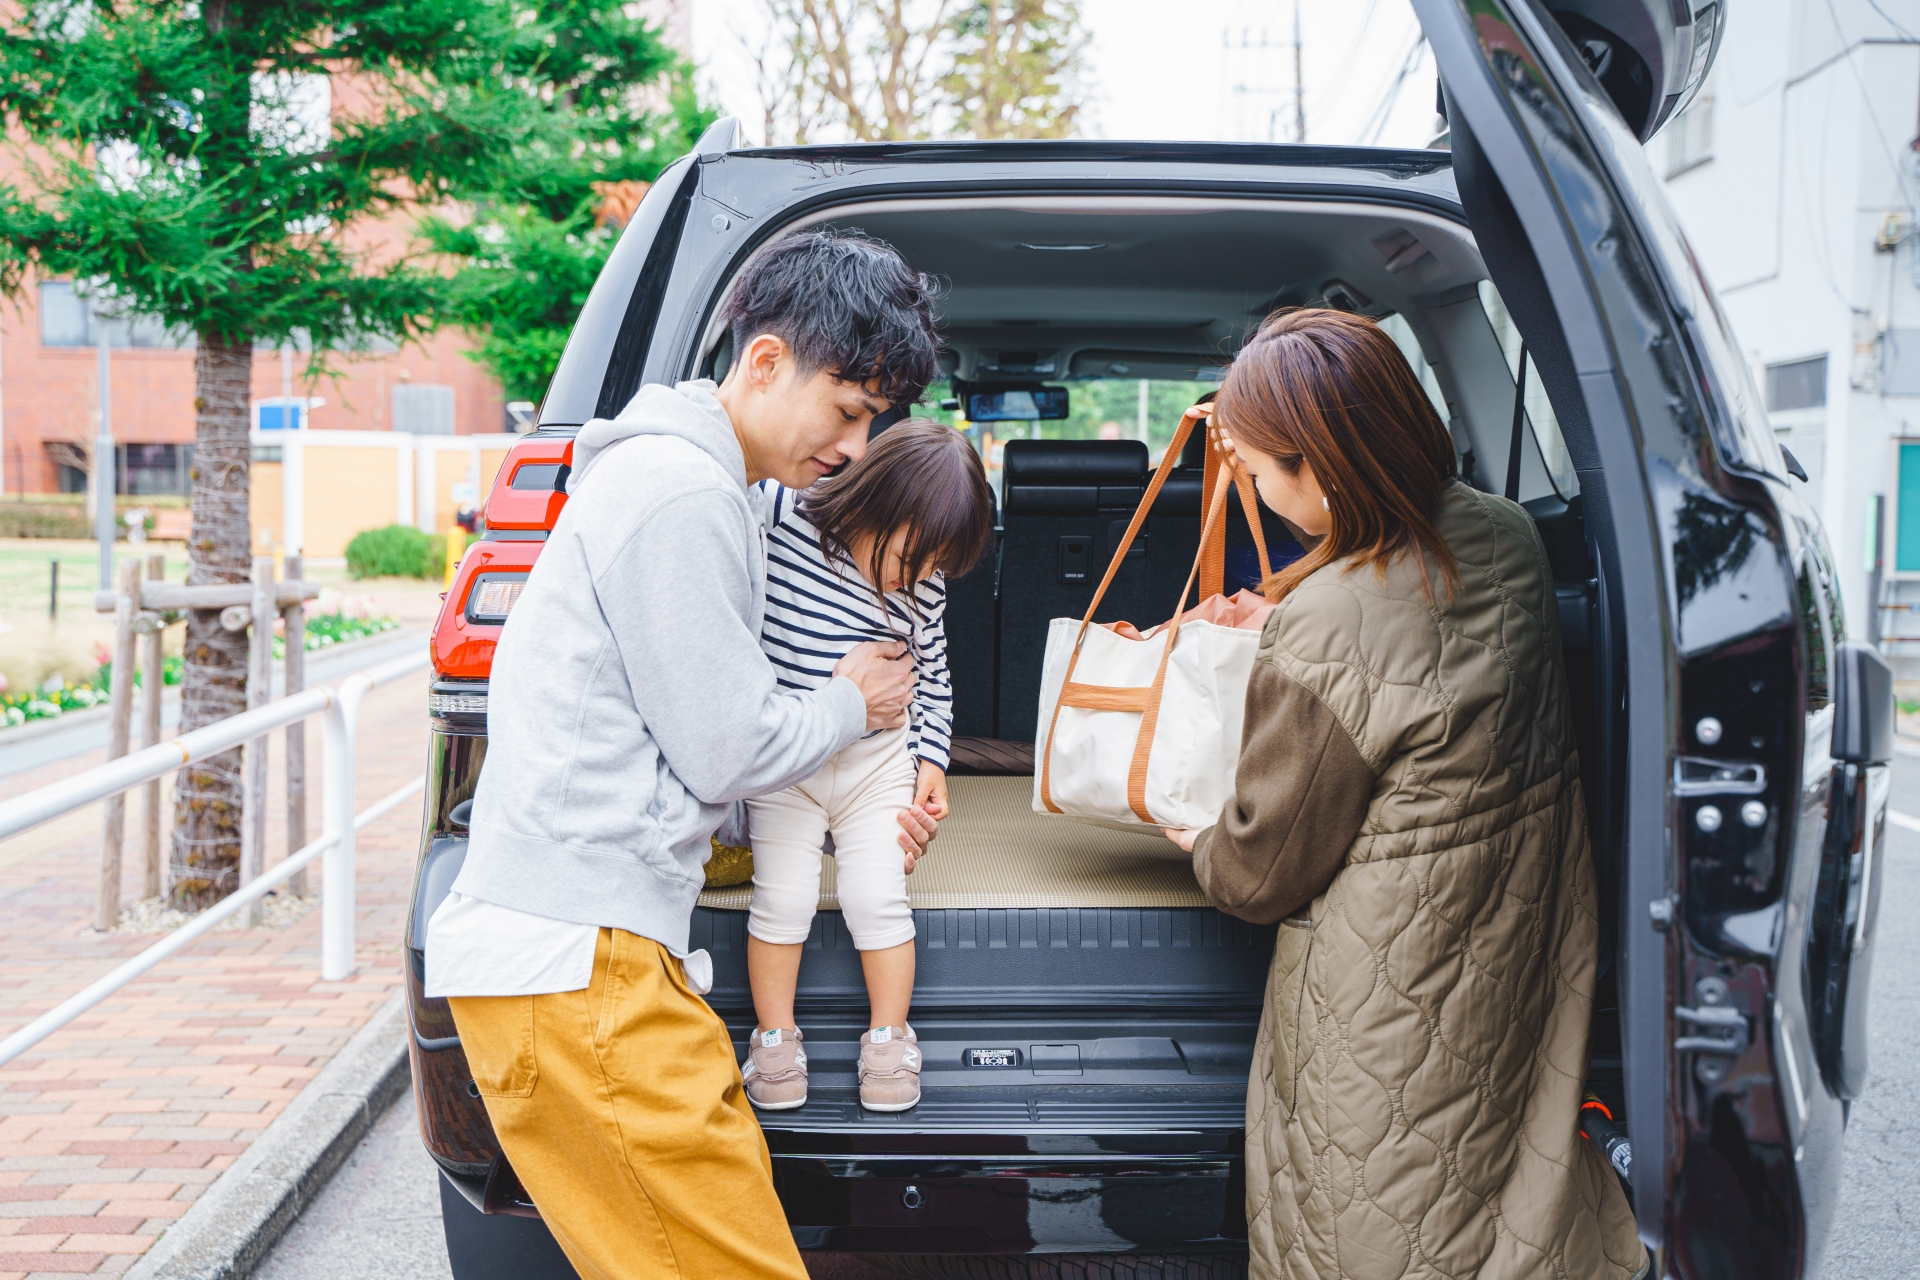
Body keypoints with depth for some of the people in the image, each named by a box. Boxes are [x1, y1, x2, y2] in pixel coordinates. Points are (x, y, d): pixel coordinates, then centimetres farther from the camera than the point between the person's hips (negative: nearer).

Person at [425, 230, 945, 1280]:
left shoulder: (687, 480, 21)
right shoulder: (683, 492, -13)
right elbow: (729, 755, -11)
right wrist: (851, 707, 8)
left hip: (588, 950, 10)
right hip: (572, 964, -10)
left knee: (735, 1195, 10)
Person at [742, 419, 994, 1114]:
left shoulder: (922, 585, -7)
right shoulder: (779, 514, -19)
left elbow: (932, 673, 8)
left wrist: (930, 757, 4)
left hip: (879, 761, 2)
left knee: (876, 897, -1)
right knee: (782, 897, -3)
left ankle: (889, 1037, 18)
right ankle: (774, 1038, 16)